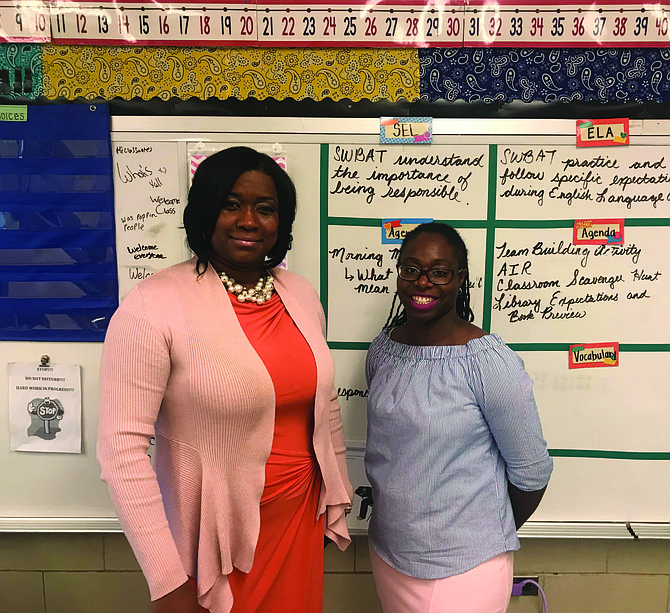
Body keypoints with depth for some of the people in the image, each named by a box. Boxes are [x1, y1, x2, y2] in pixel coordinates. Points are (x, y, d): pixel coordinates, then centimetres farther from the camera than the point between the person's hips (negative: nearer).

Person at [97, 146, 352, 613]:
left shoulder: (301, 294, 0)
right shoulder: (153, 306, -18)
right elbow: (122, 446, -18)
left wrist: (337, 501, 12)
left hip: (301, 520, 5)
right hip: (214, 536, -5)